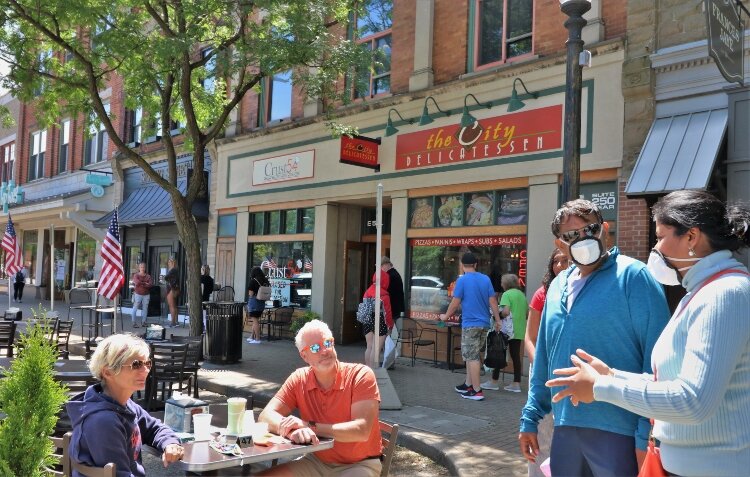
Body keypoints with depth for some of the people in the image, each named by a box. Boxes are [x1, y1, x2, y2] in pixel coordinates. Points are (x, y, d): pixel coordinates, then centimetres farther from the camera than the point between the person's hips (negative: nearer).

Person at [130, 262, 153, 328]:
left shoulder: (148, 276, 6)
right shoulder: (136, 275, 0)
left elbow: (151, 284, -9)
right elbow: (137, 283, -18)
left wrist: (141, 284, -12)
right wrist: (145, 283, -8)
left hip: (146, 295, 3)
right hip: (138, 294, -3)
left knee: (145, 308, 5)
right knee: (135, 308, -4)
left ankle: (143, 322, 13)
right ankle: (134, 323, 0)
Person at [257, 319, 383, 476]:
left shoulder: (361, 375, -17)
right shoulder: (299, 379, -3)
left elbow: (361, 431, -26)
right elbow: (266, 416, -11)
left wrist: (309, 426, -29)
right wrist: (294, 430, -32)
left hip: (359, 464, -4)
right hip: (317, 461, 4)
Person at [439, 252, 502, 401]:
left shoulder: (462, 280, -9)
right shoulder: (486, 279, 5)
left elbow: (455, 302, -8)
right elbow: (492, 301, 4)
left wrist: (445, 316, 7)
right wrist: (498, 320, 11)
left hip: (470, 324, -6)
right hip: (484, 323, 6)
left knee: (472, 357, -2)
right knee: (470, 354, 18)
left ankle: (477, 391, -2)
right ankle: (468, 384, 24)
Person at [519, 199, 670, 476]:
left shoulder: (633, 276, -9)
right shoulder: (558, 287, 11)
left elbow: (656, 360, -14)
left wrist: (648, 436, -17)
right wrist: (530, 417, 12)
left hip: (617, 432, -6)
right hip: (564, 429, 6)